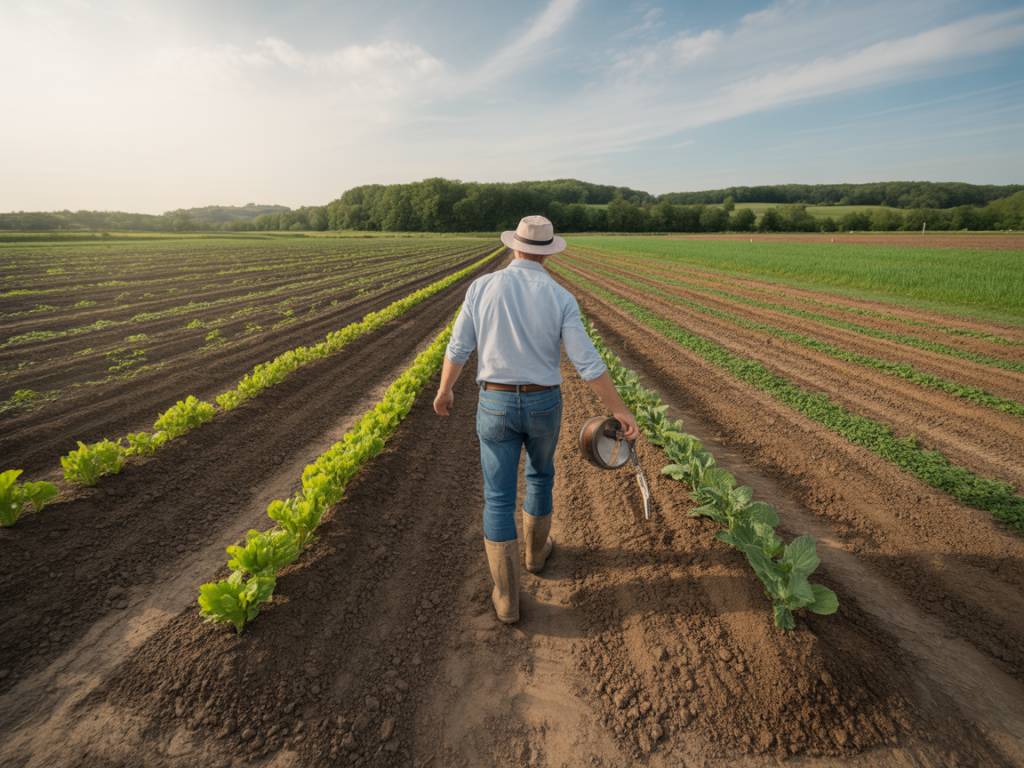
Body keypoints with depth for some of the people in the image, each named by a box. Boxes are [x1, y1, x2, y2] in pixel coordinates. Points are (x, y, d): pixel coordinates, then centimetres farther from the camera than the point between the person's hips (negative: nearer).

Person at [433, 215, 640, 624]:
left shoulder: (482, 287, -7)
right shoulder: (561, 298, -9)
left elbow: (458, 348, 0)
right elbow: (588, 363, -14)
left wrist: (444, 390, 17)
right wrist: (621, 411, -5)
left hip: (495, 405, 0)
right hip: (543, 405, 1)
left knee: (499, 498, 8)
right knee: (540, 474, 28)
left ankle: (507, 598, 13)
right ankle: (536, 549, 47)